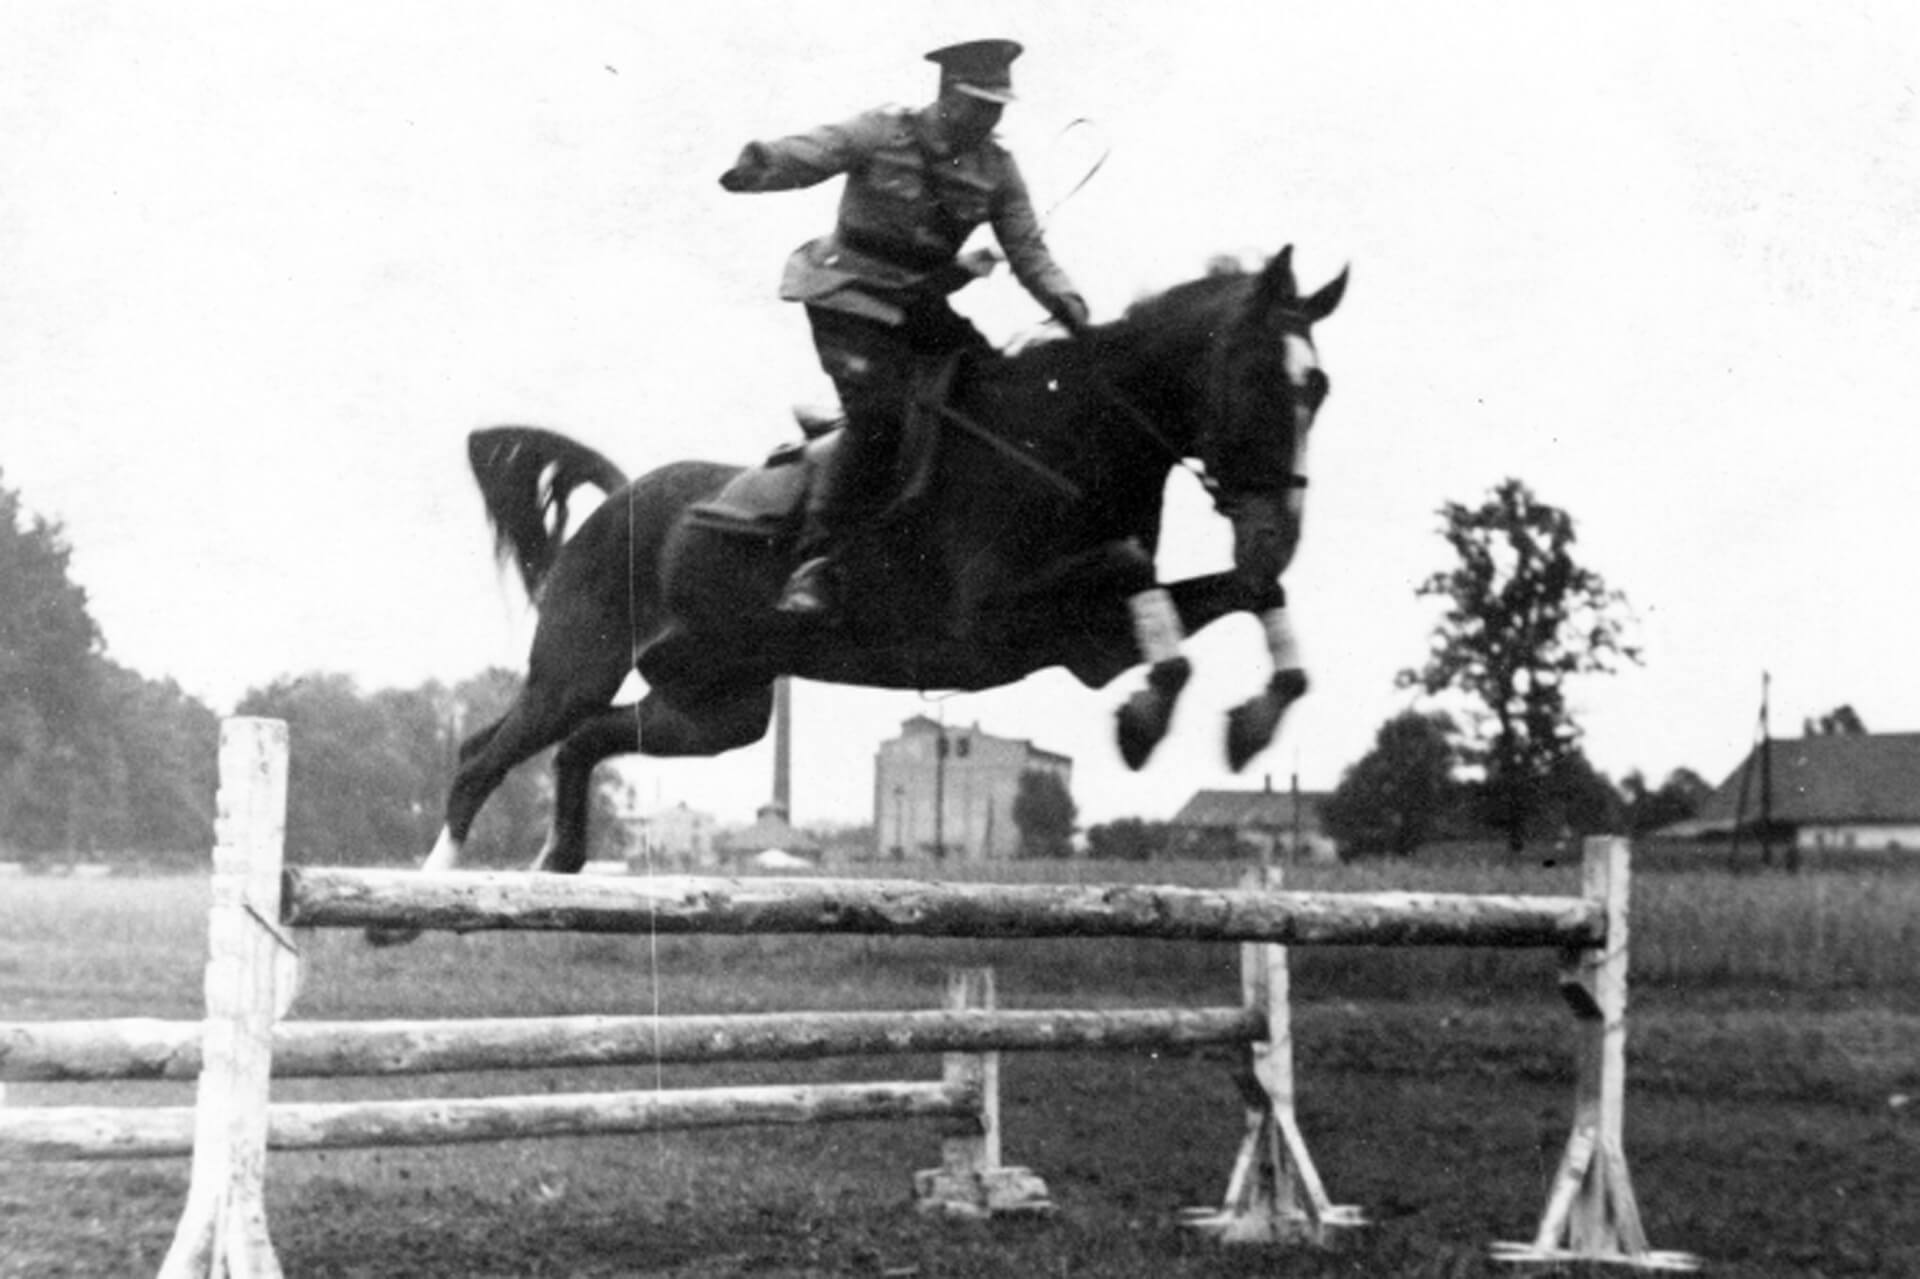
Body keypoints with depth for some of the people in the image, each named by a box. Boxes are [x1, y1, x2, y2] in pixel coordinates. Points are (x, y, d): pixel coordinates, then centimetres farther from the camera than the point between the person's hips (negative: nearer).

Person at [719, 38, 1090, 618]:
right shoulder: (883, 134, -12)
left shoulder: (996, 167, 3)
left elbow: (1027, 248, 5)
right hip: (851, 297, -6)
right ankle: (814, 560, -20)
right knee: (879, 416, -23)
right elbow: (811, 153, -24)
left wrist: (1063, 298, -14)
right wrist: (761, 165, -46)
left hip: (923, 303, 6)